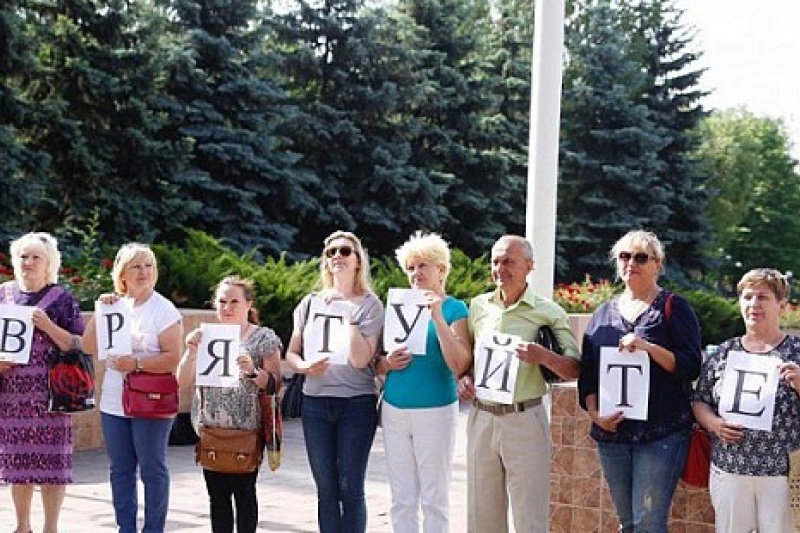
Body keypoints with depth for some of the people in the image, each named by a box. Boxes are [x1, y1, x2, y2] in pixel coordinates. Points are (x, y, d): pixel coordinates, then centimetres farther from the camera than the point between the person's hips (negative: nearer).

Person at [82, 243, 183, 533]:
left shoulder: (163, 310, -8)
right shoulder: (114, 305, 8)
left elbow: (173, 357, -14)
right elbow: (89, 346, 3)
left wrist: (136, 363, -21)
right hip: (114, 402, 6)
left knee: (152, 470, 2)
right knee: (120, 470, 12)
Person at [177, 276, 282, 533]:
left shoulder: (264, 338, 0)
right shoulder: (206, 337, 10)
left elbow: (275, 384, -6)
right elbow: (183, 381, 7)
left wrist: (252, 371, -22)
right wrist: (191, 350, -7)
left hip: (247, 431, -4)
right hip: (211, 430, 4)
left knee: (243, 493, -1)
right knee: (217, 494, 8)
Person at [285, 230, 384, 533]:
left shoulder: (370, 305, -1)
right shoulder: (310, 303, 10)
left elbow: (360, 359, -11)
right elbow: (291, 354, 13)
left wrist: (351, 317, -14)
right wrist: (305, 366, -8)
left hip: (356, 403, -3)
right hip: (315, 403, 3)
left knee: (350, 489, -2)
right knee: (326, 490, 7)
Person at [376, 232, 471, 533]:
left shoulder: (455, 309, -3)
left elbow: (459, 366, -16)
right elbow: (375, 362, 17)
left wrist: (437, 316, -20)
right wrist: (387, 363, -6)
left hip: (435, 412, -4)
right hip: (394, 410, 5)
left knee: (434, 497, 2)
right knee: (401, 499, 9)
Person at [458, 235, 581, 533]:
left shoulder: (548, 313, -3)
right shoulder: (478, 306, 9)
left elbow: (575, 370, -4)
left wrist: (543, 356, -22)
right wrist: (463, 379, -2)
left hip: (525, 420, -4)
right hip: (481, 417, 4)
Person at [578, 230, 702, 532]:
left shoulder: (673, 308, 1)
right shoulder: (604, 312, 15)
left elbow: (691, 367, -7)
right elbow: (587, 373, 12)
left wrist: (648, 347, -19)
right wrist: (594, 412, -4)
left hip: (661, 434, -5)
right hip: (612, 432, 5)